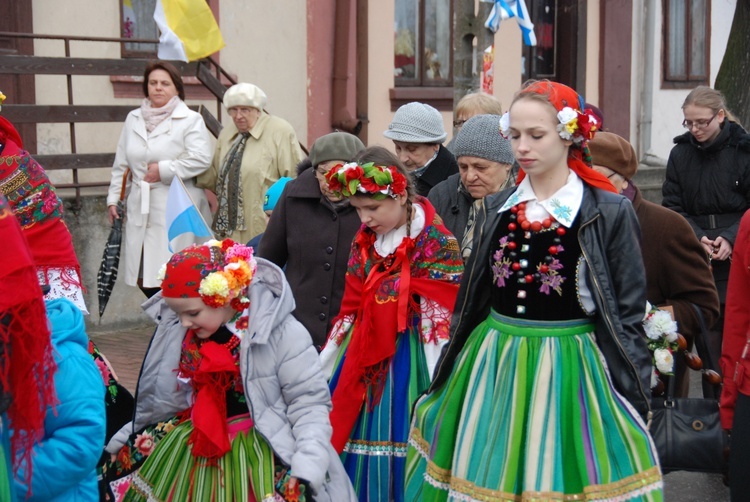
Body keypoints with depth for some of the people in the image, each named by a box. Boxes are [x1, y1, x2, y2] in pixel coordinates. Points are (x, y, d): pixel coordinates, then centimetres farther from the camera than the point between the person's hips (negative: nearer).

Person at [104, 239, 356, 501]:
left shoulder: (283, 334, -15)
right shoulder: (174, 330, 1)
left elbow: (309, 403, -11)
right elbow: (166, 399, 15)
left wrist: (307, 468, -21)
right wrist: (124, 441, 15)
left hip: (258, 454, -5)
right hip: (191, 448, 5)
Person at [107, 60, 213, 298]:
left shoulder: (190, 120, 1)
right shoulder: (133, 119, 19)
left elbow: (201, 160, -13)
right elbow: (121, 164, 22)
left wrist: (163, 170, -10)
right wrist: (113, 198, 17)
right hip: (140, 211, 5)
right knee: (145, 282, 2)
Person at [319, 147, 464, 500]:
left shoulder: (437, 243, -13)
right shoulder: (365, 239, 6)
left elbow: (441, 325, -14)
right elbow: (350, 309, 11)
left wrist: (438, 395, -16)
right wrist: (320, 370, 12)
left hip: (408, 363, -6)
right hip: (361, 360, 6)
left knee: (395, 445, -1)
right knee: (350, 441, 10)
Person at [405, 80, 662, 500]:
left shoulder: (609, 213, -8)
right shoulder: (501, 207, 5)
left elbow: (629, 315, -5)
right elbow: (472, 302, 12)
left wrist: (635, 402, -6)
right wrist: (443, 381, 13)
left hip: (569, 372, -4)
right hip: (494, 369, 5)